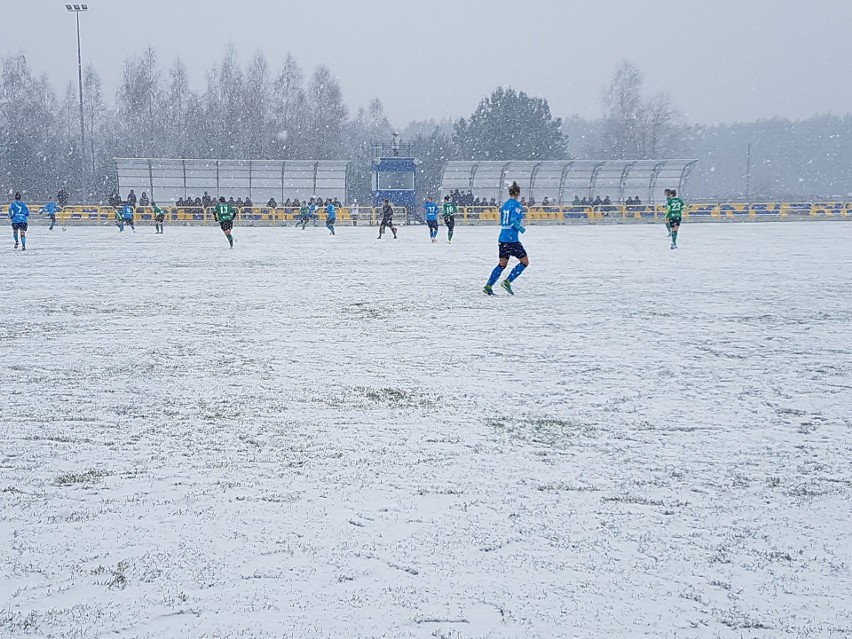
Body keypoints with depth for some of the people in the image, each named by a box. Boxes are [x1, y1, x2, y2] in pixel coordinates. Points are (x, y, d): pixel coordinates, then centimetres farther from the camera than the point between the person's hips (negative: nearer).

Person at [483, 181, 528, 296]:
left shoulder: (505, 204, 14)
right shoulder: (516, 205, -9)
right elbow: (513, 220, -21)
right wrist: (521, 228, -5)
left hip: (502, 239, 8)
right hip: (511, 239, -8)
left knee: (502, 264, 14)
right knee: (525, 261, 2)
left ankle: (488, 286, 7)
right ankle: (507, 282, -4)